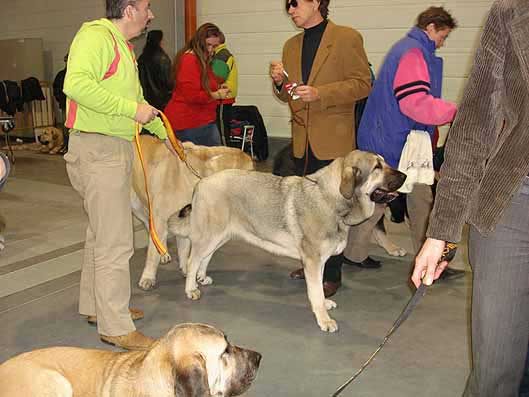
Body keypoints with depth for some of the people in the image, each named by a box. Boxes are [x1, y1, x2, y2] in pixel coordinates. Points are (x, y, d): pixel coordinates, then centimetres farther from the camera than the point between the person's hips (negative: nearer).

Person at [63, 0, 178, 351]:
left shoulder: (122, 46, 19)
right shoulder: (96, 35, -12)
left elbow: (136, 97, 30)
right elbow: (76, 84, -28)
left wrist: (163, 134, 35)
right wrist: (132, 108, -24)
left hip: (117, 149, 10)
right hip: (98, 148, -10)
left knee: (102, 233, 18)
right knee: (116, 242, -7)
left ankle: (96, 306, 32)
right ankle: (116, 327, 3)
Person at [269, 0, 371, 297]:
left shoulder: (347, 38, -3)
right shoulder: (291, 45, 16)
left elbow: (363, 83, -9)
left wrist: (320, 93, -19)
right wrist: (280, 82, -3)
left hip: (333, 140, -6)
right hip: (302, 141, 6)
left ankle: (332, 274, 9)